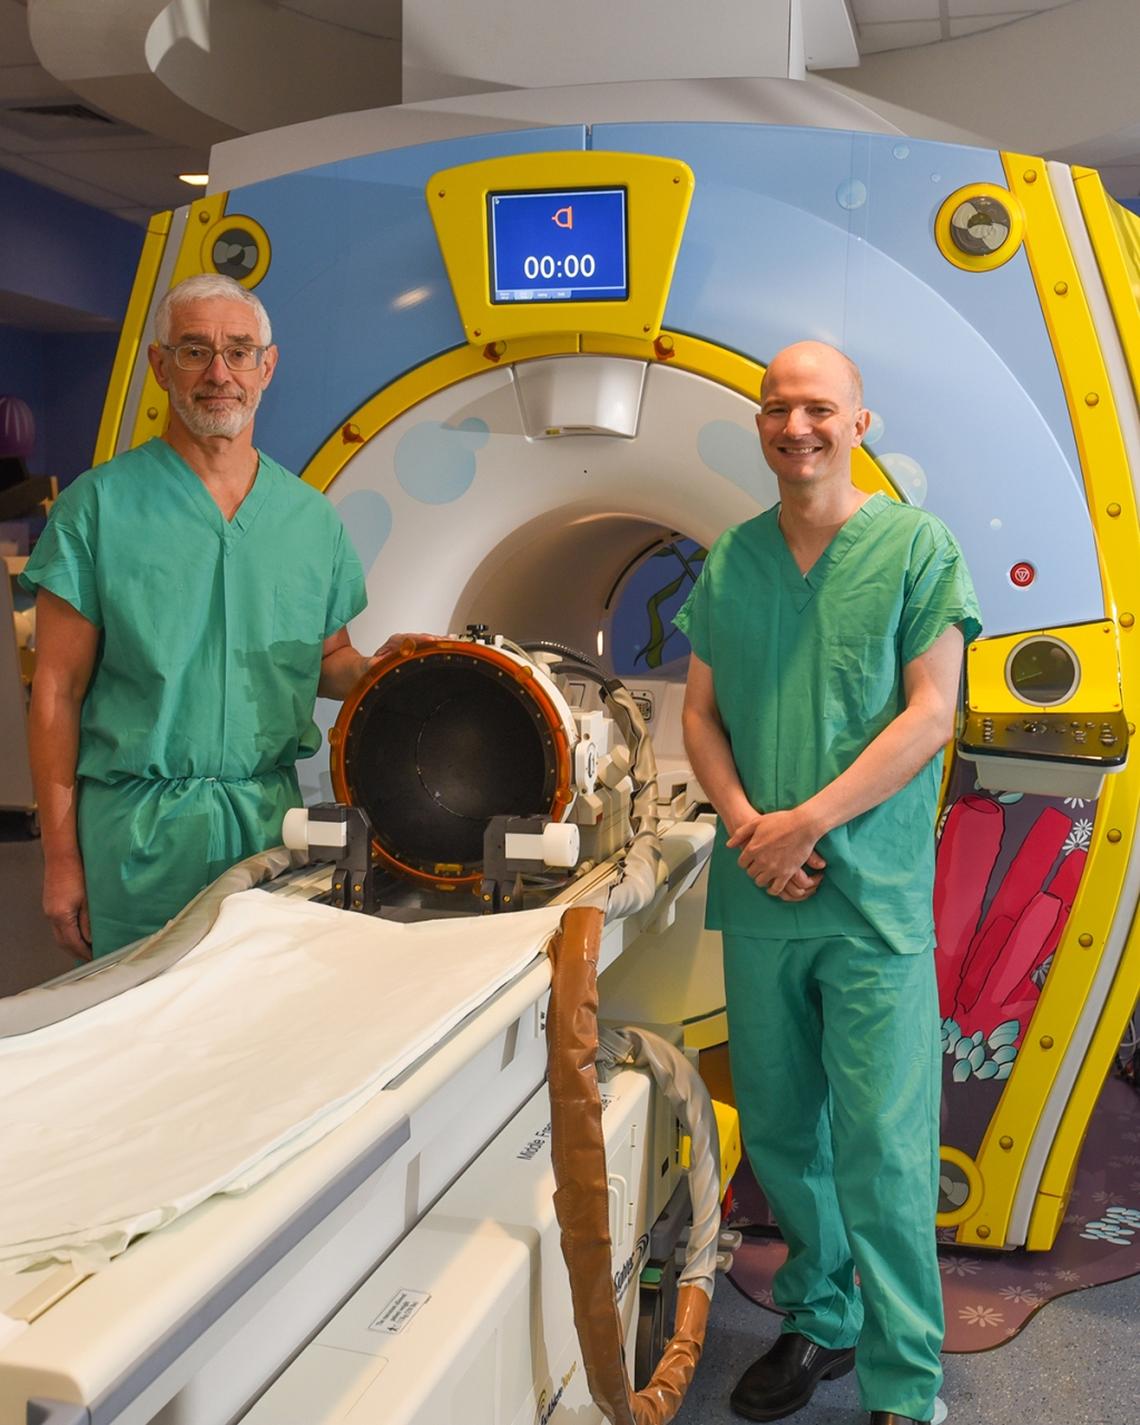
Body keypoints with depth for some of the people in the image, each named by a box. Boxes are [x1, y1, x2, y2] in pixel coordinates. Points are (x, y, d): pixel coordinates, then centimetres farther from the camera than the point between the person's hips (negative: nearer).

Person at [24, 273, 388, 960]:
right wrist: (61, 856, -7)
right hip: (137, 826, -3)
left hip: (272, 816, 3)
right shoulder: (99, 505, -3)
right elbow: (57, 691, -4)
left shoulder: (313, 518, 7)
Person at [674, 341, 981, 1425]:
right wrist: (743, 823, -7)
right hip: (756, 894, 4)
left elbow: (929, 714, -8)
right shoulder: (730, 559, 10)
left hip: (873, 900, -4)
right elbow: (699, 714, 11)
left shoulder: (915, 546, -2)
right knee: (778, 1130, 14)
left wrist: (807, 823, -14)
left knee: (881, 1150, -1)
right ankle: (821, 1320, 35)